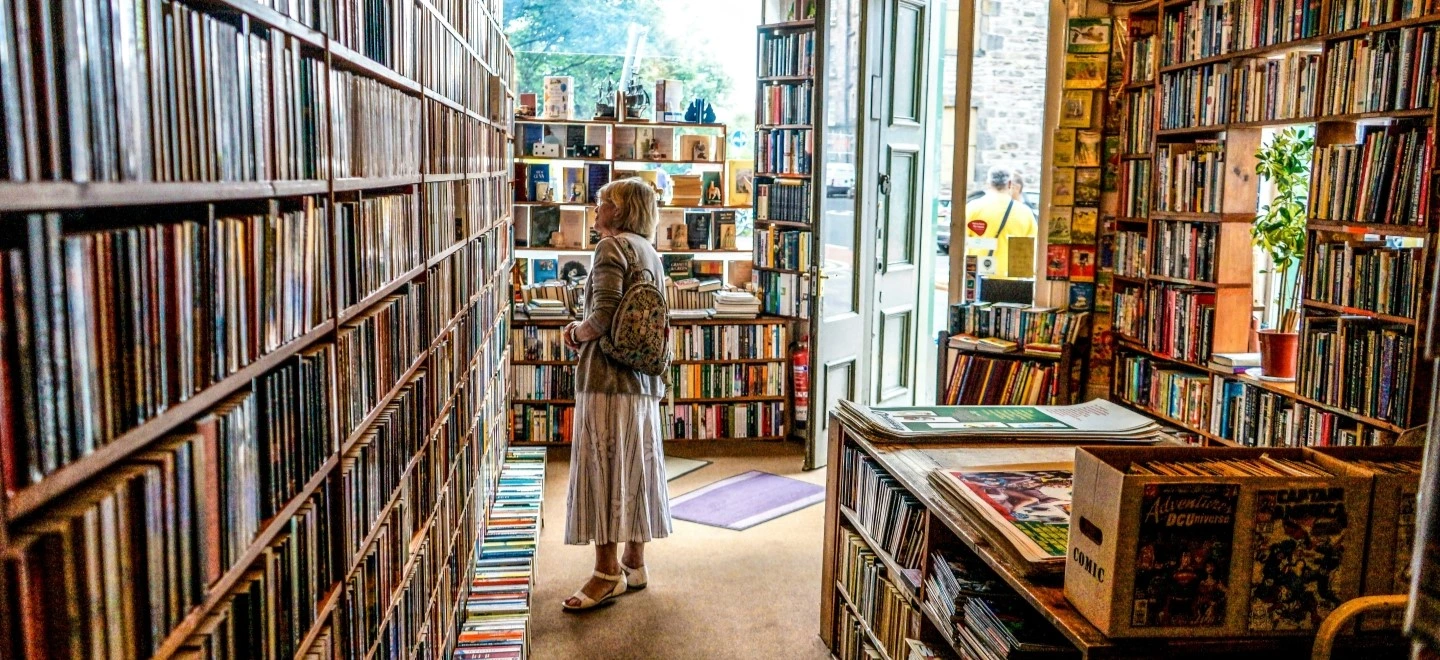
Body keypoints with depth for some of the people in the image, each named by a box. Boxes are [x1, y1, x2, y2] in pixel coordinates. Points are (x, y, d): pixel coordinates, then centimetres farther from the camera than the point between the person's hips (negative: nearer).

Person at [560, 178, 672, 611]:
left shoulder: (611, 246, -10)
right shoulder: (650, 253, 17)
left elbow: (603, 317, -20)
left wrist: (577, 332, 0)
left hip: (608, 377, -9)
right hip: (645, 380, 9)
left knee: (602, 470, -2)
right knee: (635, 469, 13)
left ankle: (608, 573, 3)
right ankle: (634, 564, 22)